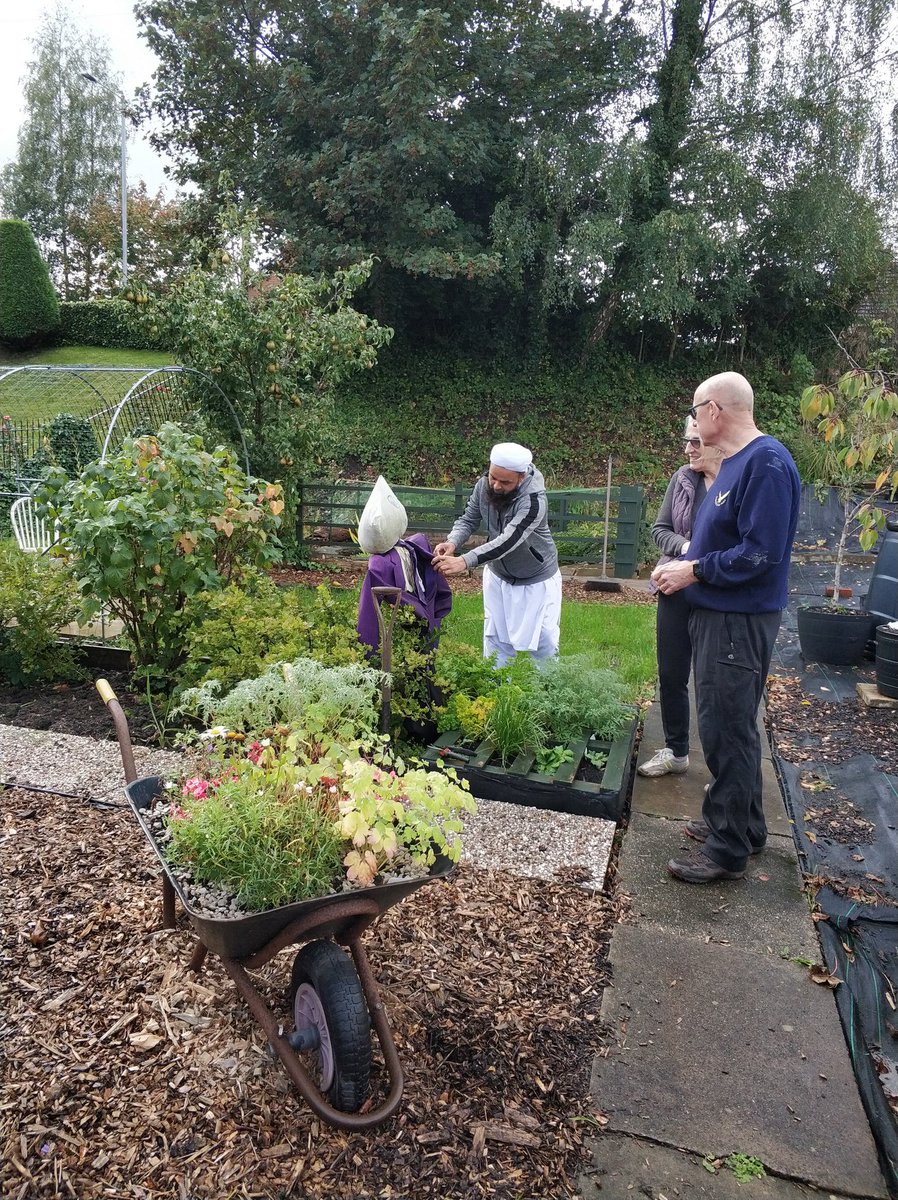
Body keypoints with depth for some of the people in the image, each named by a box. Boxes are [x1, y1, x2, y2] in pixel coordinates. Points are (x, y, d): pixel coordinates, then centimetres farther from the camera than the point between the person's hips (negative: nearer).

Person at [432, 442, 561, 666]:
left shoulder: (534, 501, -34)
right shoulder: (484, 485, -17)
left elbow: (508, 541, -44)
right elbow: (469, 520, -8)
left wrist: (464, 562, -56)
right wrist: (452, 542, -31)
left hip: (537, 580, -5)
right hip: (498, 576, 5)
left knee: (543, 639, 7)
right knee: (495, 638, 12)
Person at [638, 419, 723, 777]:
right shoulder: (682, 479, 0)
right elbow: (660, 529, 6)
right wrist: (684, 547, -13)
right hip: (676, 592, 5)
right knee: (671, 675, 13)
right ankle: (675, 752, 32)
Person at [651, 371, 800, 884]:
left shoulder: (766, 463, -19)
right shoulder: (735, 462, 12)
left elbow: (761, 553, -24)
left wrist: (695, 572, -15)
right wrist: (682, 564, 4)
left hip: (740, 622, -10)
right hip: (717, 615, 10)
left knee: (727, 731, -1)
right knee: (731, 726, 18)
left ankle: (728, 850, 13)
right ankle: (744, 825, 34)